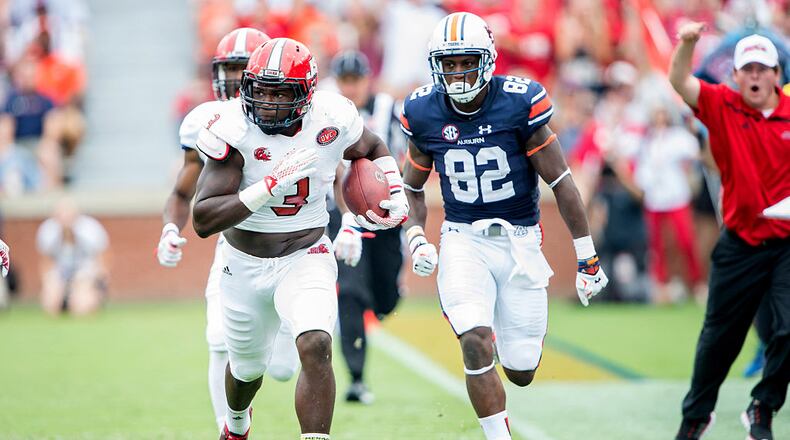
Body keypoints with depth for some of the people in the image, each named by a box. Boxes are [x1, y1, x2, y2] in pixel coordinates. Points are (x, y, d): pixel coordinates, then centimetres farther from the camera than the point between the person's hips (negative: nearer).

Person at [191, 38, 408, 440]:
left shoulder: (331, 118, -15)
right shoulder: (234, 130, -23)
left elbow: (373, 150, 12)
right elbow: (203, 220, -30)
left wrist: (396, 195, -6)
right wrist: (270, 184, -39)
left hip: (306, 258, 0)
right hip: (245, 265, 0)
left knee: (316, 346, -27)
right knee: (247, 366, 21)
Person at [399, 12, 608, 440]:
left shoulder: (519, 104, -12)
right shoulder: (424, 113, -4)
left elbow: (561, 182, -6)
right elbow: (413, 187, 12)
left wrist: (587, 257, -4)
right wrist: (416, 238, -5)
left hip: (519, 239, -1)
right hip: (463, 240, 1)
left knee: (520, 372, 4)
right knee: (476, 344, -23)